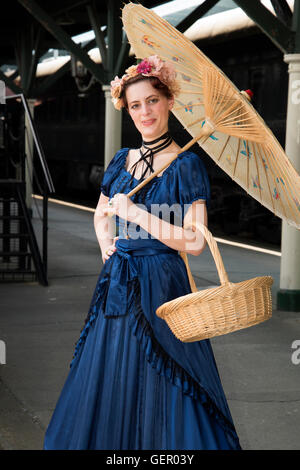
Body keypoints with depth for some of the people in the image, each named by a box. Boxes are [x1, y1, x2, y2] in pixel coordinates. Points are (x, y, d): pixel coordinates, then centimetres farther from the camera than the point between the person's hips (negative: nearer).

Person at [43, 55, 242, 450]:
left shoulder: (186, 165, -9)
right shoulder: (122, 161, 10)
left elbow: (195, 242, -18)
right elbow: (101, 216, 26)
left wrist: (135, 213, -19)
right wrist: (107, 247, 7)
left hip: (161, 288, -6)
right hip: (117, 286, 6)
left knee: (160, 392, 0)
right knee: (108, 386, 13)